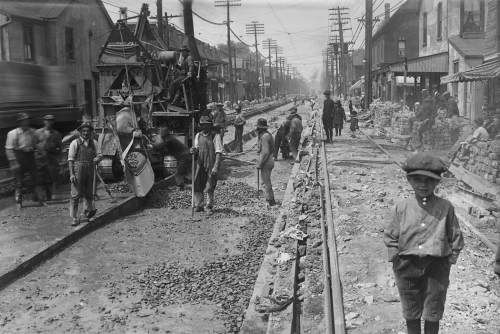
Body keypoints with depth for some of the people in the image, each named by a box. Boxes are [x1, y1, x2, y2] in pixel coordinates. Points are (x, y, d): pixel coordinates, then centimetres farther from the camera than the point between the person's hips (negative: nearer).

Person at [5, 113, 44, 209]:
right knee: (19, 182, 2)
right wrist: (13, 162, -15)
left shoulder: (32, 132, 5)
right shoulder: (13, 133, -10)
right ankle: (19, 202, 14)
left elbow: (35, 145, 17)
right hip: (19, 158, -4)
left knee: (36, 179, 4)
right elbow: (9, 149, -11)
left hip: (30, 157, 4)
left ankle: (37, 198, 19)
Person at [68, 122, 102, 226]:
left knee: (89, 193, 16)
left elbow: (99, 155, 14)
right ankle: (74, 218, 0)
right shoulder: (75, 143, -2)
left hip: (90, 170, 4)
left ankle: (88, 212, 32)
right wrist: (71, 174, -11)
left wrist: (97, 159, -10)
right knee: (76, 194, -5)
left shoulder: (94, 143, 9)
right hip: (78, 169, -4)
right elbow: (70, 159, -3)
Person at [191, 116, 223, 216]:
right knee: (197, 185, 5)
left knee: (209, 187, 2)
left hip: (211, 165, -5)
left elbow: (219, 152, -12)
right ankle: (198, 206, 22)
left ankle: (209, 207, 18)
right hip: (200, 164, 5)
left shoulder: (215, 136, -8)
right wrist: (194, 150, -9)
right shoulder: (198, 135, 9)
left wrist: (216, 166, -20)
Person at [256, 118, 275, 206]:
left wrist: (259, 164, -19)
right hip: (269, 161, 10)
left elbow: (265, 152, -24)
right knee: (267, 182, 19)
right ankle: (271, 200, 28)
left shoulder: (264, 137, -20)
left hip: (266, 163, -10)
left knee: (267, 183, -2)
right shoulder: (268, 135, 11)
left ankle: (270, 201, 6)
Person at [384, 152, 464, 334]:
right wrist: (396, 258, -2)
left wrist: (450, 258, -3)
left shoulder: (445, 207, -7)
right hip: (407, 266, 1)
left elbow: (455, 237, 2)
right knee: (411, 311, 17)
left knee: (433, 313, 13)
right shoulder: (402, 207, -4)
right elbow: (390, 236, 3)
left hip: (437, 267, -1)